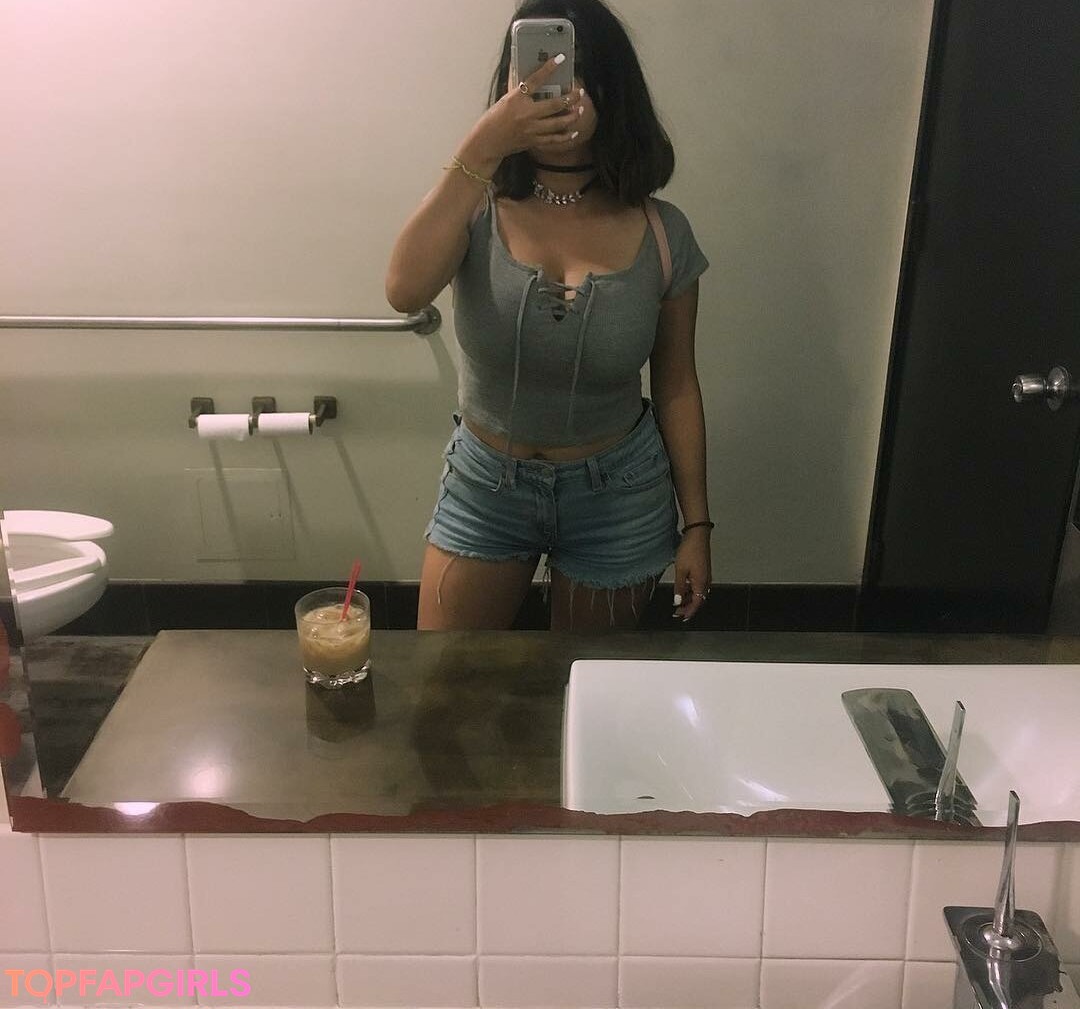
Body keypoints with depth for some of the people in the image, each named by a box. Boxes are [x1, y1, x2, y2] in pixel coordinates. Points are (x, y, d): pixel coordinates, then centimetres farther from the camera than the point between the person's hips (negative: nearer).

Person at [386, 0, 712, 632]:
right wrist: (482, 148, -39)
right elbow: (406, 291, -34)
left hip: (618, 496, 0)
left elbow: (676, 385, -2)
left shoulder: (661, 235, -10)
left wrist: (697, 522, 1)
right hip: (486, 484, 0)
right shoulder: (477, 210, -13)